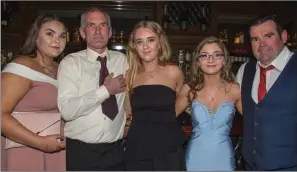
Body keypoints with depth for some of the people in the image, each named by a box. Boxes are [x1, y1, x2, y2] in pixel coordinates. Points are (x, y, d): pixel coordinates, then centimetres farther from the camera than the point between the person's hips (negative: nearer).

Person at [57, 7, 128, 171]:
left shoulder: (122, 60, 4)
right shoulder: (70, 63, -7)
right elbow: (66, 110, -18)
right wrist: (106, 90, -18)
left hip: (115, 151, 3)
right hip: (80, 151, -2)